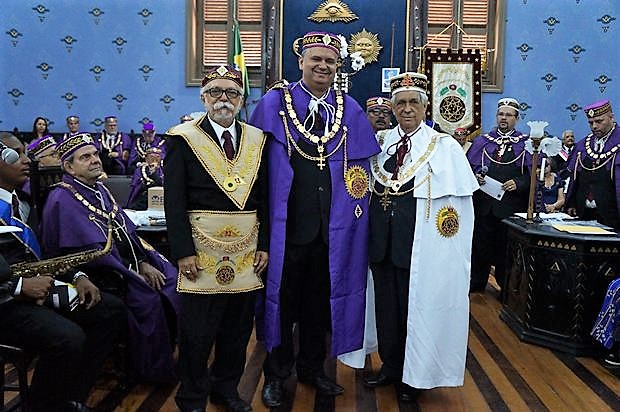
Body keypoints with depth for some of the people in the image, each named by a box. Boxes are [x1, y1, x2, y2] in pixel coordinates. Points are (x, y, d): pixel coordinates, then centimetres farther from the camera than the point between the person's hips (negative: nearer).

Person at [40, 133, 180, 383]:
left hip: (126, 260, 9)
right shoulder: (62, 200, -16)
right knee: (147, 297, -25)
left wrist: (143, 262, -3)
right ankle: (150, 369, -5)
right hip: (96, 275, -9)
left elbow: (126, 229, 12)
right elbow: (93, 252, -22)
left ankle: (168, 347, 13)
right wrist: (134, 275, -19)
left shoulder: (99, 190, 12)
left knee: (171, 277, -2)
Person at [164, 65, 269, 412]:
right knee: (198, 329, 6)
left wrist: (264, 245, 3)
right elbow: (174, 201, -7)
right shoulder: (183, 138, -3)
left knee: (239, 326, 13)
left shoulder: (257, 140, 8)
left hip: (247, 249, 4)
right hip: (203, 246, -4)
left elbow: (264, 198, 9)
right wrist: (184, 251, -12)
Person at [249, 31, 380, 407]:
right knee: (283, 299, 8)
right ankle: (277, 374, 26)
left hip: (331, 225, 3)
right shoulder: (274, 103, -2)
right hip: (286, 221, -3)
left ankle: (313, 369, 33)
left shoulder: (350, 110, 7)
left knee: (320, 300, 14)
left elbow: (362, 165, 11)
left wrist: (354, 205, 3)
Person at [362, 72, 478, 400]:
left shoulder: (445, 147, -5)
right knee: (386, 306, 15)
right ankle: (391, 367, 35)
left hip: (422, 247, -4)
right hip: (382, 241, 4)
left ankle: (415, 376, 28)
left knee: (417, 308, 8)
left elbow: (459, 204, -8)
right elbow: (364, 188, 15)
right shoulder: (379, 143, 7)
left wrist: (446, 249, -13)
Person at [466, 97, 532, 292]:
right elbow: (468, 167, 9)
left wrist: (518, 183, -16)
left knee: (507, 247, 6)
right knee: (481, 245, 7)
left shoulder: (526, 143, 5)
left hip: (512, 206, -2)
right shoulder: (481, 141, 12)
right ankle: (476, 285, 21)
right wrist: (474, 177, -11)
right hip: (484, 203, 2)